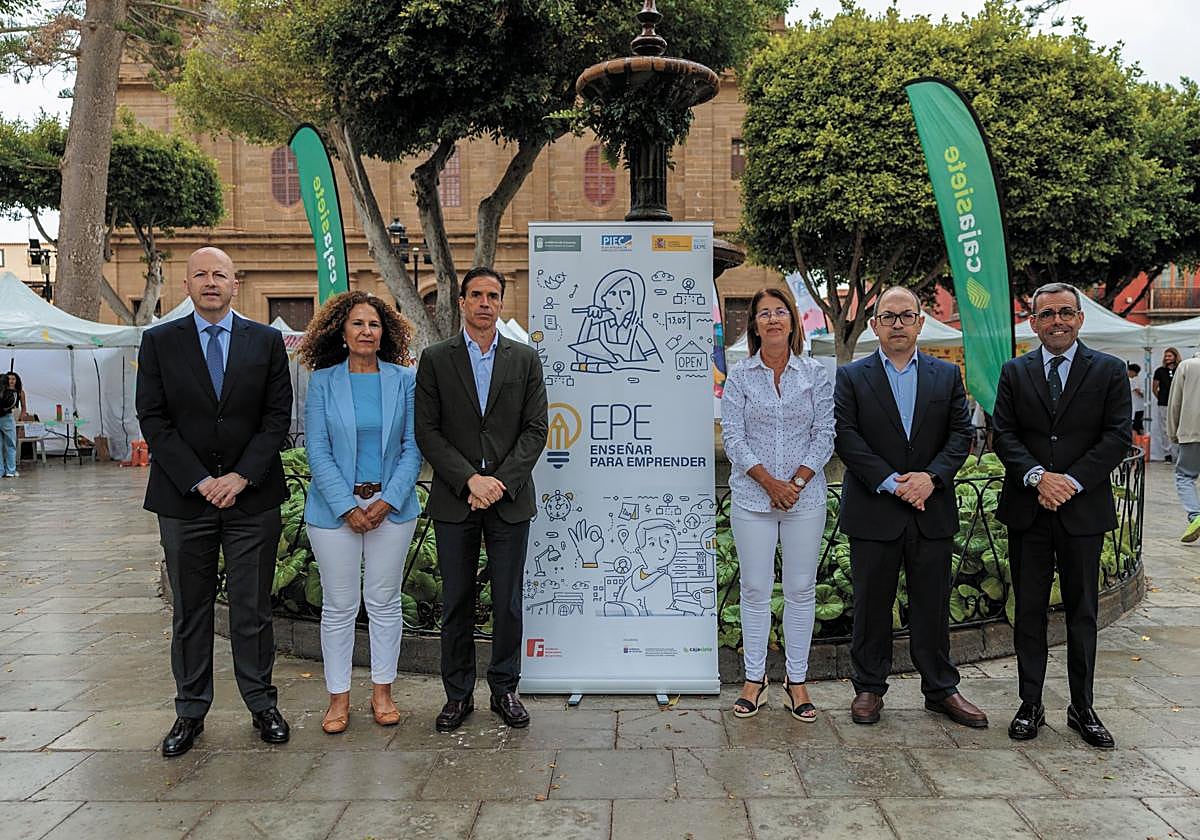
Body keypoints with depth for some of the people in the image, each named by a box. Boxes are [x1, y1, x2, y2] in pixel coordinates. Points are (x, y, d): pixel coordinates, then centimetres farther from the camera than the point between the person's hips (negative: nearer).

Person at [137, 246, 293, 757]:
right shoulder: (159, 342, 4)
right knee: (189, 612, 10)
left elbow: (278, 415, 0)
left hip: (252, 498, 0)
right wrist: (198, 481, -10)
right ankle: (190, 711, 23)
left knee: (252, 610, 7)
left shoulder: (266, 341, 4)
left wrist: (241, 476, -10)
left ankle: (262, 705, 20)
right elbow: (153, 419, -1)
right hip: (183, 500, 1)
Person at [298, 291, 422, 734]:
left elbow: (412, 447, 0)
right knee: (339, 605, 7)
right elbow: (318, 451, -4)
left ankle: (382, 691, 24)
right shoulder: (323, 381, -1)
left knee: (385, 602, 10)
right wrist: (348, 508, -11)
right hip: (336, 507, -1)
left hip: (392, 506, 1)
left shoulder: (404, 380, 2)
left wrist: (389, 501, -10)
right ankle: (338, 697, 20)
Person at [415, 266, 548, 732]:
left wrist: (501, 481, -11)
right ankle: (458, 694, 23)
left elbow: (535, 430, 0)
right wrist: (470, 480, -13)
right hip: (454, 501, 0)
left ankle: (504, 688, 24)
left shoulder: (526, 359, 6)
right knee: (456, 601, 9)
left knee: (508, 602, 7)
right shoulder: (435, 358, 3)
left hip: (510, 499, 1)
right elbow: (427, 432, -3)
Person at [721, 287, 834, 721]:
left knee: (801, 589, 6)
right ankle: (754, 678, 18)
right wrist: (770, 482, -12)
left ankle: (796, 680, 18)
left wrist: (797, 482, -10)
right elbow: (733, 438, -3)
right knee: (755, 589, 5)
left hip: (805, 496, 1)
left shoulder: (816, 374, 4)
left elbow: (824, 435, 2)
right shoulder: (739, 376, 2)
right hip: (752, 497, 0)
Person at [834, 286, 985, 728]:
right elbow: (845, 438, -8)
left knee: (933, 605, 10)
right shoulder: (851, 377, 2)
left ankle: (941, 689, 24)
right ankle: (869, 688, 21)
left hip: (932, 511, 2)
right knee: (871, 605, 7)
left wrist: (932, 476, -12)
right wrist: (891, 482, -15)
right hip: (873, 511, -2)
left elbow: (961, 434, 4)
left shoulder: (947, 375, 10)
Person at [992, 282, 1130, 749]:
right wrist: (1038, 476, -15)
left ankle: (1082, 709, 21)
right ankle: (1030, 706, 18)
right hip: (1027, 511, 1)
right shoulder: (1014, 372, 6)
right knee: (1029, 610, 7)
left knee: (1082, 613, 9)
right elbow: (1004, 434, 0)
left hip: (1083, 510, -1)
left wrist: (1072, 481, -15)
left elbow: (1117, 437, -5)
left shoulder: (1110, 372, 2)